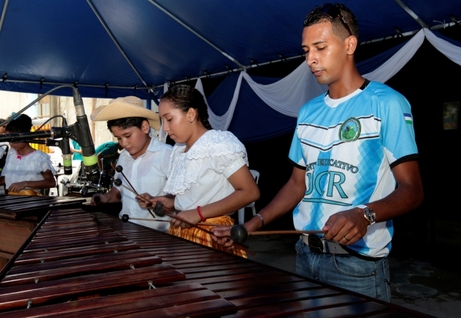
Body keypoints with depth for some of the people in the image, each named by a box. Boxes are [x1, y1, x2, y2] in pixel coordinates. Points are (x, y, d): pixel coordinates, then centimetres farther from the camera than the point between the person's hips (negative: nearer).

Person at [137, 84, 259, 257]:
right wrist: (170, 202, -1)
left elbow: (250, 192, -19)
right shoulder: (178, 151, 11)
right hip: (181, 234, 7)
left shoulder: (219, 145, -15)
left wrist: (199, 213, -21)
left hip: (212, 236, -7)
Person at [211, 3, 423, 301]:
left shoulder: (387, 104, -9)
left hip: (358, 262, -6)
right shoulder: (308, 112, 8)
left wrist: (365, 215, -31)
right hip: (306, 254, 6)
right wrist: (254, 223, 3)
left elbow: (411, 189, -12)